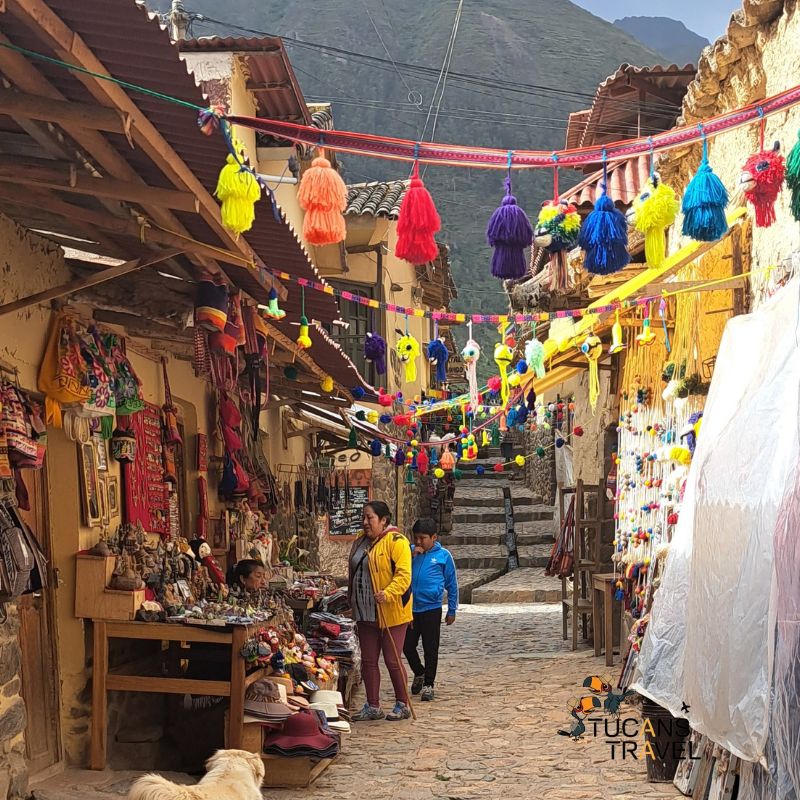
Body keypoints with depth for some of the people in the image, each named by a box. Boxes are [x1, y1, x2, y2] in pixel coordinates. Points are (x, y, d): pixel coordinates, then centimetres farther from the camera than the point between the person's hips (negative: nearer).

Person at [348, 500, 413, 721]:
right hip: (366, 612, 8)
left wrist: (388, 593, -34)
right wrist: (352, 600, 19)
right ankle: (373, 707, 17)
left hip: (391, 612, -8)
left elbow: (403, 574, -21)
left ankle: (402, 705, 14)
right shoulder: (361, 541, 13)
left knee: (392, 660, -1)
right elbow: (354, 574, 23)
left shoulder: (396, 542, -13)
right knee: (368, 660, 9)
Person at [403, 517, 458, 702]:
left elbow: (452, 585, 3)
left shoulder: (443, 555, -4)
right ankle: (419, 673, 35)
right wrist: (412, 555, -15)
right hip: (409, 608, 3)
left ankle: (428, 684, 16)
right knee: (407, 646, 10)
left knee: (430, 649, 3)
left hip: (431, 609, -3)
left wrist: (452, 610, 3)